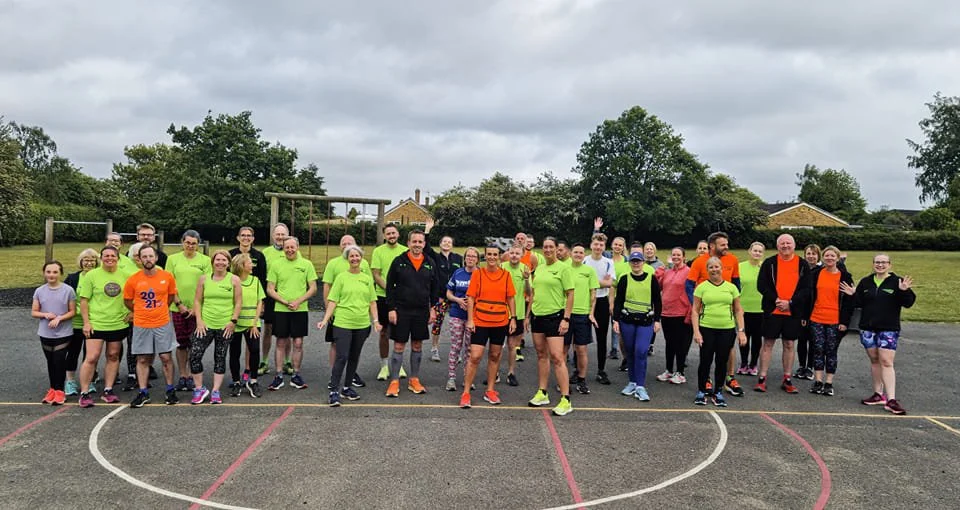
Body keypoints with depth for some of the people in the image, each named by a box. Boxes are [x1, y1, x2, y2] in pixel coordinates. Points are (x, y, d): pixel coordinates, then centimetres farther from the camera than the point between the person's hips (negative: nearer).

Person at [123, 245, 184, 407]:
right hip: (141, 326, 0)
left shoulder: (167, 276, -3)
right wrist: (141, 312, 13)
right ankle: (143, 393, 14)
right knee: (142, 359, 6)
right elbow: (127, 301, 9)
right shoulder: (133, 280, -5)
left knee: (166, 357, 3)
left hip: (163, 324, 0)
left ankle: (170, 390, 15)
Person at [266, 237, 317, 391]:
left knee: (298, 343, 4)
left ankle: (296, 375, 16)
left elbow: (313, 288, 2)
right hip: (280, 310, 0)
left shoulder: (306, 264, 2)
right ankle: (279, 376, 14)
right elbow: (270, 289, 1)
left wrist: (298, 301, -11)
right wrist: (284, 302, -12)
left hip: (300, 309, 0)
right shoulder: (275, 264, 2)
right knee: (281, 343, 6)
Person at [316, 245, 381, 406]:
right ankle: (334, 391, -5)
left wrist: (376, 320, 3)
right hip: (342, 323, -4)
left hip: (362, 324, 4)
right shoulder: (341, 277, 0)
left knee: (354, 357, 12)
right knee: (342, 357, -10)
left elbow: (372, 302, 11)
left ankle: (347, 387, 25)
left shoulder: (367, 278, 9)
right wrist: (325, 319, -10)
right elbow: (333, 301, -2)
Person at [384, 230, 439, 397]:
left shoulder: (430, 264, 6)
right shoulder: (399, 261, -3)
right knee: (399, 346, 1)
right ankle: (394, 382, 9)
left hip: (421, 311, 3)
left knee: (417, 346, 11)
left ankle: (414, 380, 22)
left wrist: (433, 309, 7)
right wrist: (391, 308, -8)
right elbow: (390, 286, -2)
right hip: (401, 311, -3)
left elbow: (435, 288, 12)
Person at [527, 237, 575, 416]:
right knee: (541, 355, 13)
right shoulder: (539, 268, 11)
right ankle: (542, 394, 23)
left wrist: (566, 318, -15)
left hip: (554, 316, -6)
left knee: (556, 357, -10)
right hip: (537, 316, 7)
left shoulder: (563, 268, -7)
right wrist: (528, 315, 15)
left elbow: (570, 295, -9)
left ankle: (566, 400, -5)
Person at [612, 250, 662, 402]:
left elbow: (657, 301, 6)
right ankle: (632, 382, 23)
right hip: (627, 320, 2)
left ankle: (640, 386, -6)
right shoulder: (624, 279, 4)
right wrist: (616, 320, -1)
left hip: (646, 321, -1)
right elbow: (618, 301, 5)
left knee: (641, 351, -12)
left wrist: (657, 320, 2)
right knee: (630, 352, 8)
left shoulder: (651, 279, 3)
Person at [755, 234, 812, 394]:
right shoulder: (769, 263, 0)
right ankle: (762, 379, 8)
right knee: (768, 343, 2)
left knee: (789, 344, 8)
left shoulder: (803, 265, 4)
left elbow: (806, 289, 0)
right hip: (772, 310, -1)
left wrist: (790, 303, -12)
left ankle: (787, 380, 17)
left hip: (793, 312, 2)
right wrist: (776, 300, -14)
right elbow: (761, 285, -4)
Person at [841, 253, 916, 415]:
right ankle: (878, 394, 20)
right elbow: (859, 303, 12)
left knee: (886, 362, -11)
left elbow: (908, 303, -7)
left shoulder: (897, 282, -2)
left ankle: (891, 400, -12)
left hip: (889, 329, -4)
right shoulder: (865, 282, 10)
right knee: (874, 360, 11)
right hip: (868, 328, 4)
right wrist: (853, 295, -7)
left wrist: (904, 291, -24)